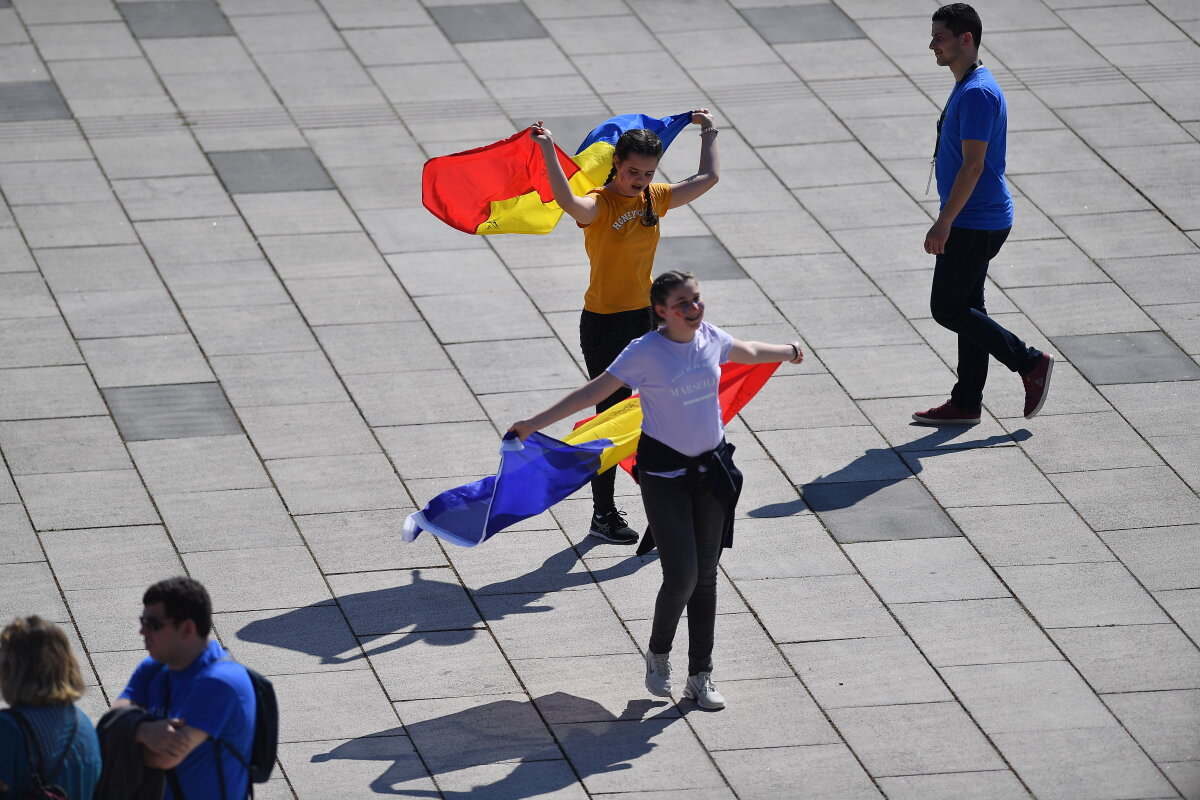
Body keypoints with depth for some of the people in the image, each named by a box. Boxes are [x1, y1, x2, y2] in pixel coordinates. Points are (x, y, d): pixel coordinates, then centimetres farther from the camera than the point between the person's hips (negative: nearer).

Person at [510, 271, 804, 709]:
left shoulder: (711, 339, 0)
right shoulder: (646, 352, -17)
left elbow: (748, 351, 23)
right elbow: (594, 391, -17)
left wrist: (788, 352, 42)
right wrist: (535, 422, -23)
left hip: (711, 467, 5)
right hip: (664, 472, -5)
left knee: (705, 576, 10)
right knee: (681, 577, -11)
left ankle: (700, 675, 20)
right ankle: (658, 653, 18)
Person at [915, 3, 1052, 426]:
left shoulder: (978, 93, -20)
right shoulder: (966, 88, 13)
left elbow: (973, 165, -25)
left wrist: (943, 224, -25)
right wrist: (949, 221, 25)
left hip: (974, 224, -10)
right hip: (978, 220, 10)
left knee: (947, 309, -5)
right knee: (966, 309, 12)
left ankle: (1030, 362, 1)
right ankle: (965, 404, 17)